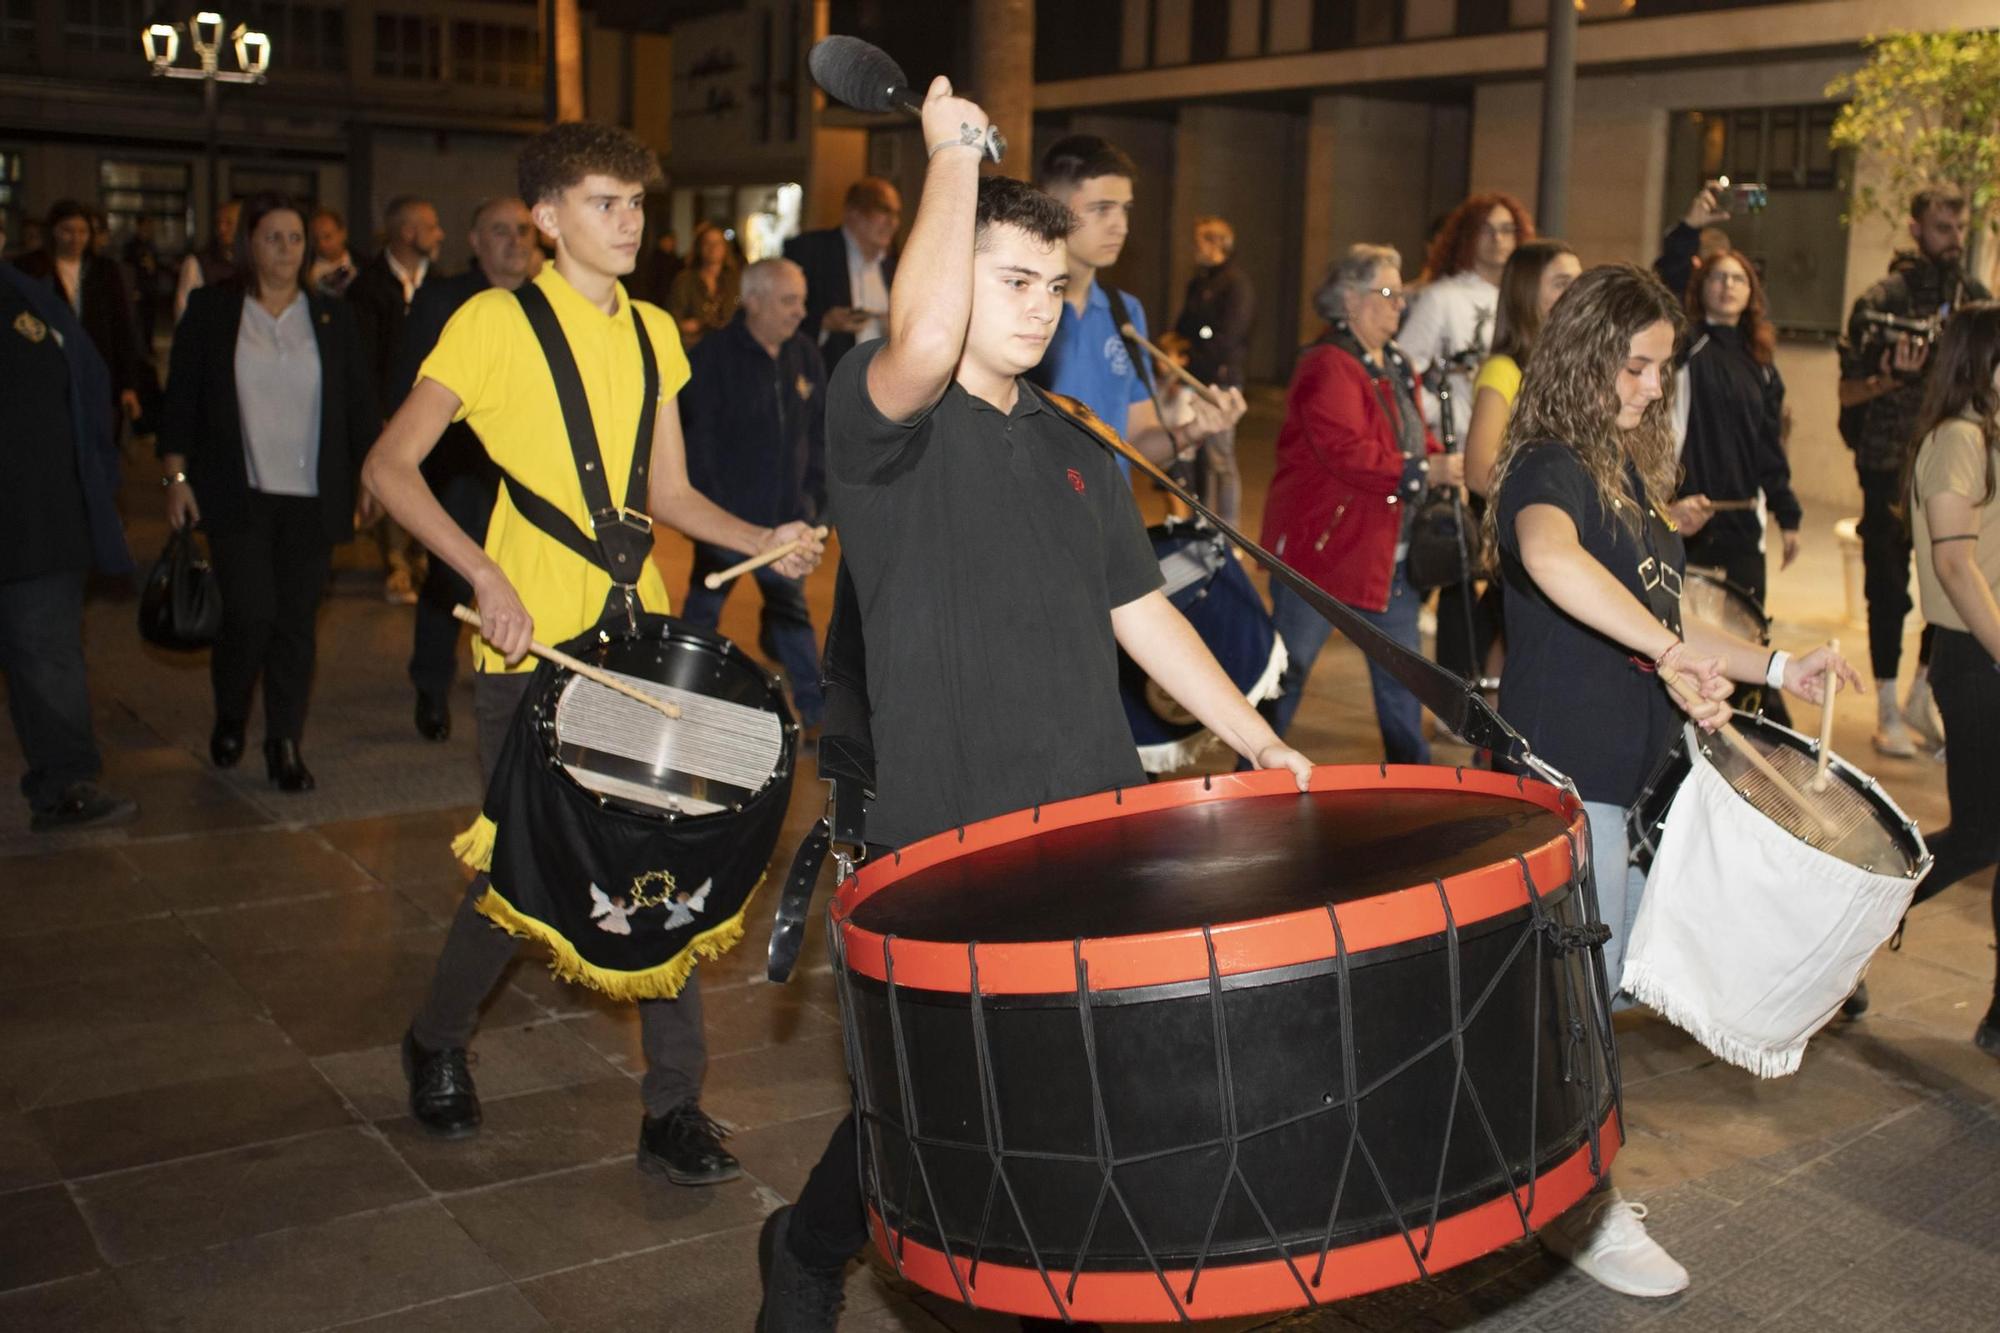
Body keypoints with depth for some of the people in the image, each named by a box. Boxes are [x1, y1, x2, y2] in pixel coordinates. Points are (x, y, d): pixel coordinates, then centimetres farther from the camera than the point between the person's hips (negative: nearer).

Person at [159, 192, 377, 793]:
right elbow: (181, 397, 4)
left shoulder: (333, 319, 9)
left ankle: (285, 744, 13)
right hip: (239, 495, -2)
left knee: (296, 621, 2)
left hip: (312, 497, 2)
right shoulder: (209, 310, 4)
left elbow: (359, 406, 10)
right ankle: (229, 720, 20)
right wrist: (176, 476, -2)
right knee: (249, 614, -8)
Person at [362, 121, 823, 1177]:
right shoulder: (497, 322, -5)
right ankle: (437, 1044, 34)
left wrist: (760, 540, -1)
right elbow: (390, 467, -9)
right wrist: (485, 576, -21)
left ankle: (673, 1108, 11)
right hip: (530, 649, -5)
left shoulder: (653, 332, 13)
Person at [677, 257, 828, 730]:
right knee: (703, 611, 11)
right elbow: (697, 437, -14)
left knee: (792, 610, 11)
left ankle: (817, 712, 16)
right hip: (724, 515, -4)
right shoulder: (714, 355, -12)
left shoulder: (804, 356, 4)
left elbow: (816, 433, 11)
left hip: (784, 517, 4)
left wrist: (813, 499, 3)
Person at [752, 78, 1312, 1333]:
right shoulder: (879, 411, -7)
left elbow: (1142, 613, 16)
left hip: (1101, 815, 6)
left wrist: (1259, 742, 8)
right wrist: (954, 156, -18)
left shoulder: (1078, 451, 15)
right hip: (947, 837, -6)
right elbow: (923, 341, -31)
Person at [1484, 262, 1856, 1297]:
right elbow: (1548, 554, -42)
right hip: (1567, 781, -9)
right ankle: (1579, 1214, 17)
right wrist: (1675, 652, -40)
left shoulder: (1629, 470, 13)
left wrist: (1774, 668, 7)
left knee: (1602, 989, 18)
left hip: (1631, 775, 9)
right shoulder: (1549, 466, -17)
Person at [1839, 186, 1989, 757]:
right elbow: (1848, 393, -9)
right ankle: (1888, 714, 13)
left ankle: (1921, 700, 24)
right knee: (1890, 591, 2)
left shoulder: (1976, 299, 8)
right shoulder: (1882, 301, -7)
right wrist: (1891, 378, -27)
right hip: (1892, 468, -5)